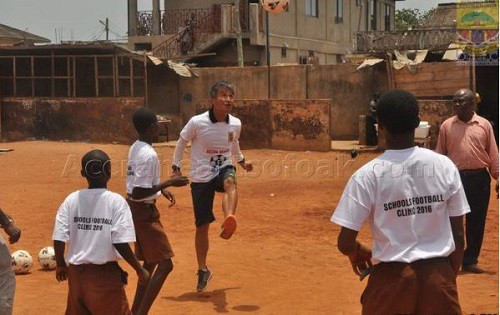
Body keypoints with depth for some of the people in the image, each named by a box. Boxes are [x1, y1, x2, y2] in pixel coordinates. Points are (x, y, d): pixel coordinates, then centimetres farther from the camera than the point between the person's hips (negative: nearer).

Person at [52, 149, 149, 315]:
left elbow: (59, 239, -2)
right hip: (106, 274, -4)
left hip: (76, 272, 4)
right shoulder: (116, 201, -11)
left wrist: (61, 265, 15)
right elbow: (120, 243, -16)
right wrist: (139, 269, -5)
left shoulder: (71, 200, -1)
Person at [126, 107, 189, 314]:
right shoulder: (149, 155, -22)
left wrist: (162, 189, 12)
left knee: (150, 262, 20)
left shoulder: (135, 148, 8)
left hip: (134, 209, 10)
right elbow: (139, 193, -26)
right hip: (144, 212, -10)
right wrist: (169, 183, -20)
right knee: (165, 264, -7)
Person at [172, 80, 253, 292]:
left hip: (223, 169, 2)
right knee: (202, 226, 4)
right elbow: (181, 142, 2)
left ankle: (229, 220, -59)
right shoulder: (197, 123, -15)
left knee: (230, 181, -38)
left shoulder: (235, 124, -4)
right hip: (201, 177, -2)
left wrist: (242, 162, 15)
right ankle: (203, 270, 21)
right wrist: (176, 167, 1)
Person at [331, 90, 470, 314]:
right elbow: (458, 234, 3)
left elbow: (345, 244, -10)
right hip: (439, 274, 2)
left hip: (392, 277, -2)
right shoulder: (445, 166, -2)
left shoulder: (367, 175, -11)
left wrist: (359, 252, 13)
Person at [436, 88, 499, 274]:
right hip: (455, 177, -1)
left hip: (479, 178, 1)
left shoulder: (484, 125, 2)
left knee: (476, 221, 7)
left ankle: (470, 261, 19)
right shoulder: (447, 126, 2)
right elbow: (440, 154, 5)